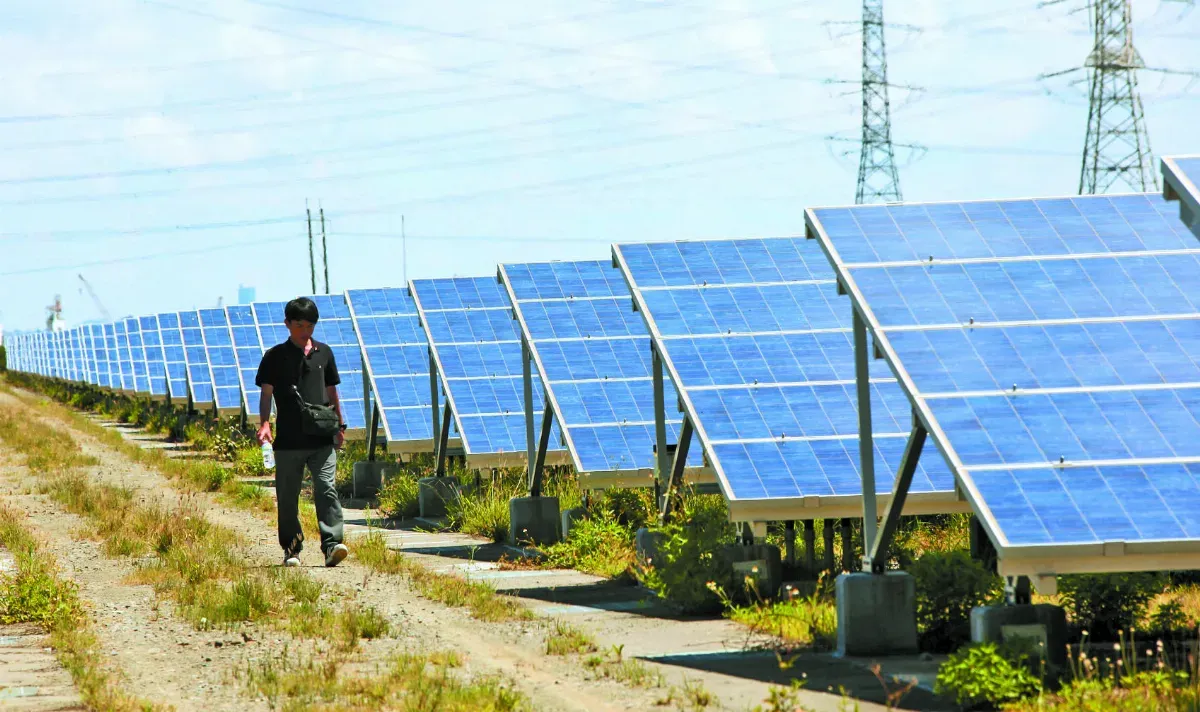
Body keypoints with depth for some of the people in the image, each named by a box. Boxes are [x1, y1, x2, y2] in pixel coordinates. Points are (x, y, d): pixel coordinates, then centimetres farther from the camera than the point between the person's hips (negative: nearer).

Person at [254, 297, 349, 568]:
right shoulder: (275, 357, 4)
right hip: (288, 440, -1)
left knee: (326, 489, -12)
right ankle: (292, 550, 16)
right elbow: (266, 393, 1)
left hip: (322, 440, 1)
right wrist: (264, 424, -14)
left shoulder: (323, 353, 12)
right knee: (288, 496, 5)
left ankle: (332, 545, -19)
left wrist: (340, 426, 17)